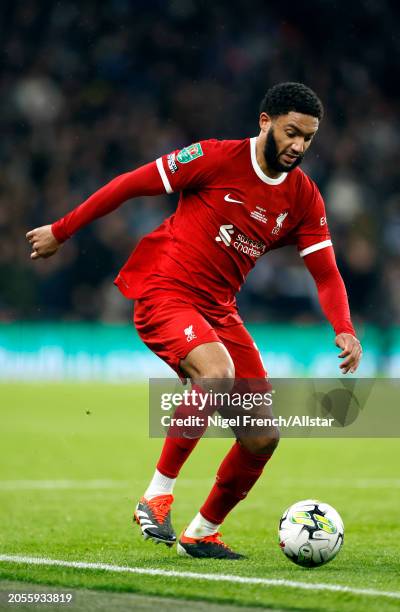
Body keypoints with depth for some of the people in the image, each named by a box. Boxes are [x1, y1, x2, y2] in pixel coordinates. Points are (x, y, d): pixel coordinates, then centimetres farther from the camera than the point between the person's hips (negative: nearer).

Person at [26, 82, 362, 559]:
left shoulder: (304, 197, 5)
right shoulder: (217, 159, -11)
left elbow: (326, 273, 6)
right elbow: (131, 184, -5)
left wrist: (344, 331, -13)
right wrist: (61, 231, -2)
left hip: (218, 309, 6)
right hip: (163, 293, -6)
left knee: (264, 437, -1)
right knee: (218, 374, -35)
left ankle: (202, 532, 19)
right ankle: (157, 496, -22)